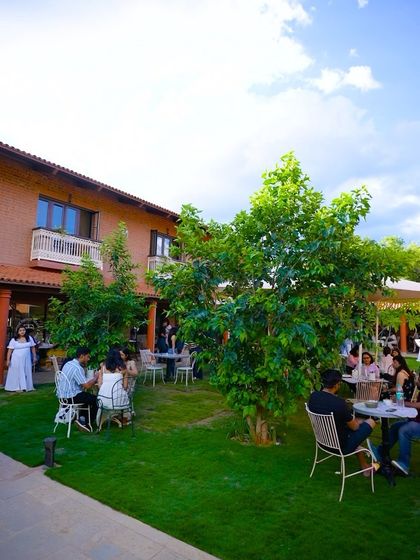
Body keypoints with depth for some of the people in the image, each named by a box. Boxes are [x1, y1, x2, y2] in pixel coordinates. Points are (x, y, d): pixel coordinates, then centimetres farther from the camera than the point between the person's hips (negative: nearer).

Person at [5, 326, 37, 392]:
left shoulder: (29, 338, 2)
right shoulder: (13, 340, -5)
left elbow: (33, 348, 7)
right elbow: (10, 350, -5)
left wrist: (34, 357, 7)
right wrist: (8, 360, -9)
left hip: (26, 359, 3)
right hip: (17, 359, -3)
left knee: (27, 372, 9)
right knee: (17, 373, 2)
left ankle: (29, 386, 20)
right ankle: (17, 387, 12)